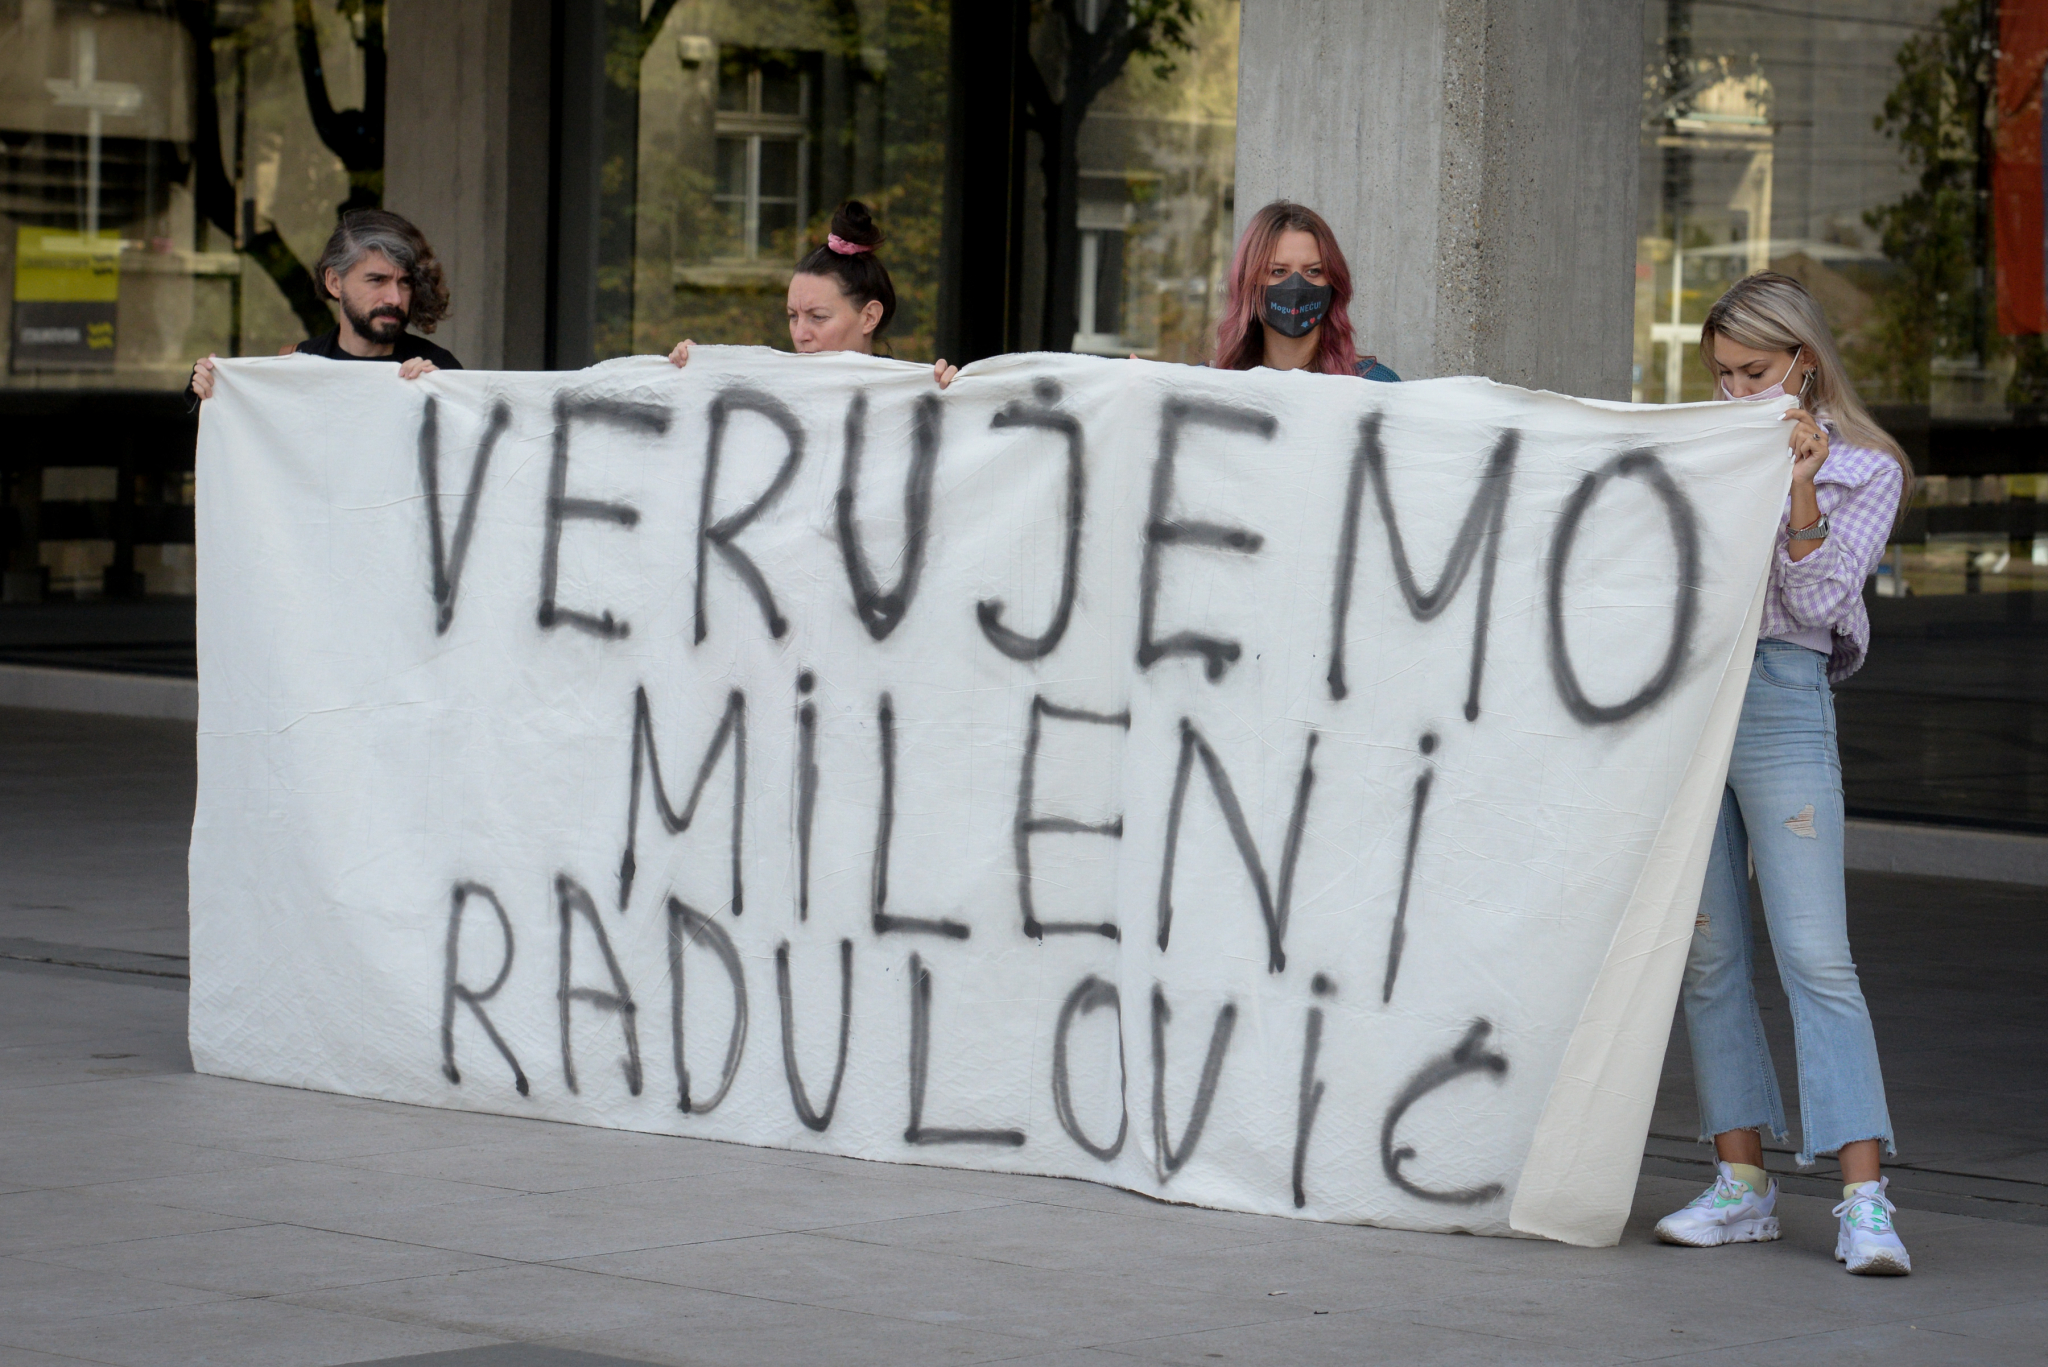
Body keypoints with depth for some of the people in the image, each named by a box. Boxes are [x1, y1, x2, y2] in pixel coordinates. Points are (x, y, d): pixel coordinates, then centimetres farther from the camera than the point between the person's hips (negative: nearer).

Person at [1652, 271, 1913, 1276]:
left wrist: (1802, 490, -14)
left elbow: (1815, 602, -4)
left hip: (1782, 698, -4)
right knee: (1709, 957, 3)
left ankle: (1863, 1201, -14)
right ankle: (1741, 1183, 8)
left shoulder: (1865, 470, 5)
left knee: (1816, 957, -11)